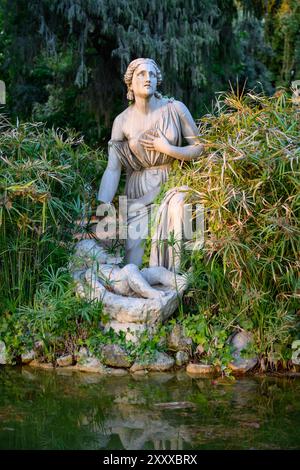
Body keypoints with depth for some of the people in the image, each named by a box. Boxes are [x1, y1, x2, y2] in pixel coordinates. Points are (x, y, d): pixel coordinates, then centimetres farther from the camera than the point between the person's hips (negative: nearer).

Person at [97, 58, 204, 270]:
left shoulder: (175, 109, -7)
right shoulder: (122, 121, -5)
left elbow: (200, 148, -2)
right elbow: (112, 169, -10)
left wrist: (167, 149, -16)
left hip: (172, 183, 0)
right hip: (139, 191, 1)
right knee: (133, 258, -11)